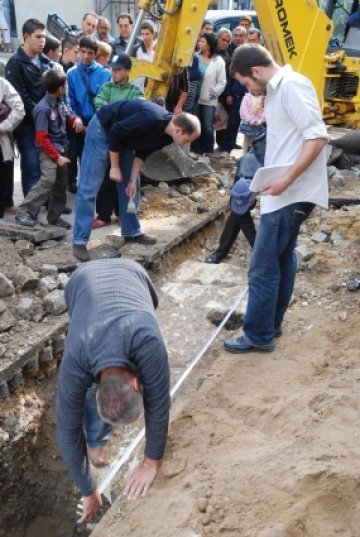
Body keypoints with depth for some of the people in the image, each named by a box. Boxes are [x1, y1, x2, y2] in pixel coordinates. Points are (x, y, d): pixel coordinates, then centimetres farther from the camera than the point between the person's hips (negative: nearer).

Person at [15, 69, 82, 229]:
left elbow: (66, 115, 23)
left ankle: (54, 217, 24)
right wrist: (57, 157, -18)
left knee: (61, 184, 12)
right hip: (49, 151, -8)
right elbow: (42, 139, -20)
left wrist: (76, 119, 0)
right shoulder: (43, 108, -20)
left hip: (60, 148, 9)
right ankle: (23, 213, -18)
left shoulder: (60, 101, 3)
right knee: (47, 181, -23)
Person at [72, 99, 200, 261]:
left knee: (129, 186, 9)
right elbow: (115, 133, -27)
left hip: (124, 137, 9)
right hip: (102, 128, -8)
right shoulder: (150, 120, -35)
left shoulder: (166, 135, -8)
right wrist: (114, 167, -18)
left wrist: (133, 180, -2)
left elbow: (142, 152, 4)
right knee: (89, 188, -8)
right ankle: (79, 241, -4)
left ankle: (132, 232, 21)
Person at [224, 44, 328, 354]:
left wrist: (287, 179, -26)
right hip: (285, 194, 11)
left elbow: (318, 136, -22)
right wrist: (276, 180, 10)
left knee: (263, 268, -4)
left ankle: (258, 336, 8)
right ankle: (271, 324, 30)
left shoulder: (291, 85, -15)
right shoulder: (279, 90, 16)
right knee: (282, 260, 18)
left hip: (291, 195, -11)